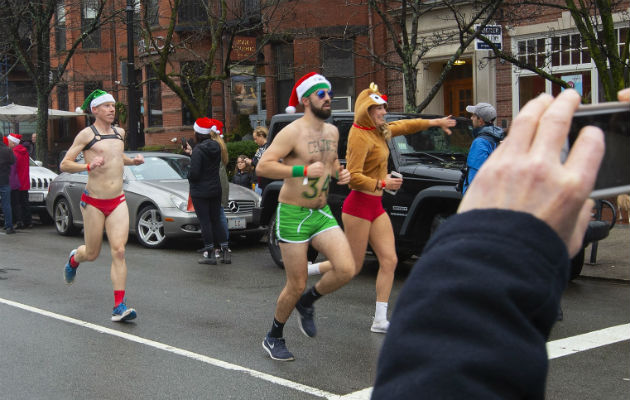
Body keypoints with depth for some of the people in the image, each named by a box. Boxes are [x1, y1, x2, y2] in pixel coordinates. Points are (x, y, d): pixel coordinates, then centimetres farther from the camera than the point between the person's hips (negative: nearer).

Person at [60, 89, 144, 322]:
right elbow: (64, 165, -5)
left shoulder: (119, 133, 13)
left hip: (118, 201, 4)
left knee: (119, 251, -9)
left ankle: (119, 307, -9)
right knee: (92, 254, 8)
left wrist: (133, 161, 13)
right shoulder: (86, 134, -4)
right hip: (93, 202, -4)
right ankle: (74, 259, 46)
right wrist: (89, 166, -21)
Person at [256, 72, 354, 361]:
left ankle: (307, 302, 16)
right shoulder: (293, 132, -13)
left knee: (346, 269, -13)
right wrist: (303, 170, -27)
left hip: (322, 213, 6)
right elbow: (263, 166, -20)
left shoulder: (332, 131, 9)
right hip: (293, 214, -6)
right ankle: (273, 338, 23)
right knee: (296, 285, -1)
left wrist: (339, 172, 6)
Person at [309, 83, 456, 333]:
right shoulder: (360, 137, -17)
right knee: (352, 267, -1)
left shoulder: (378, 131, 10)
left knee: (389, 260, 2)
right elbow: (353, 177, -22)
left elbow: (405, 126, 27)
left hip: (376, 206, 9)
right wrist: (382, 184, -21)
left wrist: (435, 122, 30)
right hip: (359, 206, -9)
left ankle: (380, 321, 6)